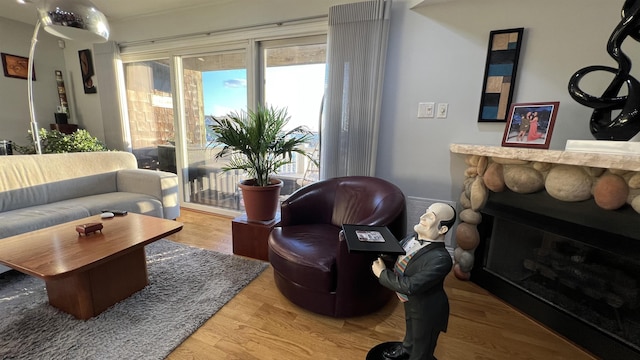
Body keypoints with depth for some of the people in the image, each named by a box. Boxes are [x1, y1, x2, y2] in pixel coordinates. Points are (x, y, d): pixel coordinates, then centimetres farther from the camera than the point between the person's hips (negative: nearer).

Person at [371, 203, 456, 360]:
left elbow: (411, 286, -39)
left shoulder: (441, 258, -39)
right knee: (411, 329, 38)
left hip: (426, 310, -7)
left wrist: (382, 273, -30)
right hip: (411, 302, 7)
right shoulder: (412, 238, -15)